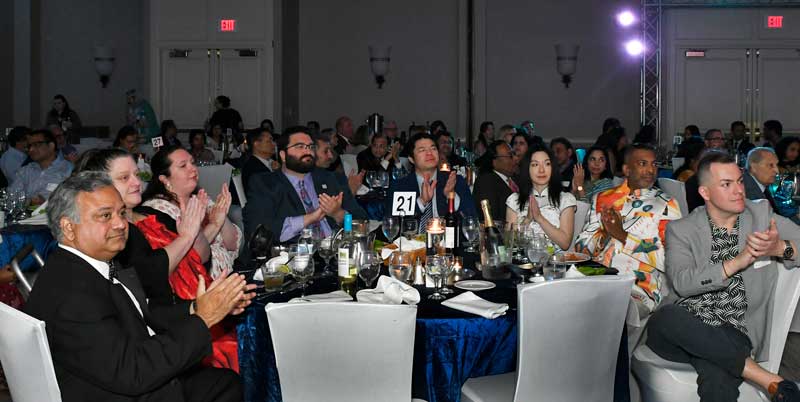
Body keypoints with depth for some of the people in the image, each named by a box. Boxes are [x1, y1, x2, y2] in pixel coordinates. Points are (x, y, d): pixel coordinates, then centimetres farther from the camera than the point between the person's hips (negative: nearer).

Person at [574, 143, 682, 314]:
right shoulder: (602, 199, 18)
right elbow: (581, 246, 14)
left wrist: (622, 235, -9)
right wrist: (604, 235, -7)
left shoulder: (666, 204, 7)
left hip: (639, 289, -3)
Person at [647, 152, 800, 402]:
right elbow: (681, 282, -10)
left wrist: (779, 248, -13)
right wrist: (738, 261, -18)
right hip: (685, 326, 3)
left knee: (718, 380, -39)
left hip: (734, 331, -2)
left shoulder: (761, 214, 12)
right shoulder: (681, 230, 6)